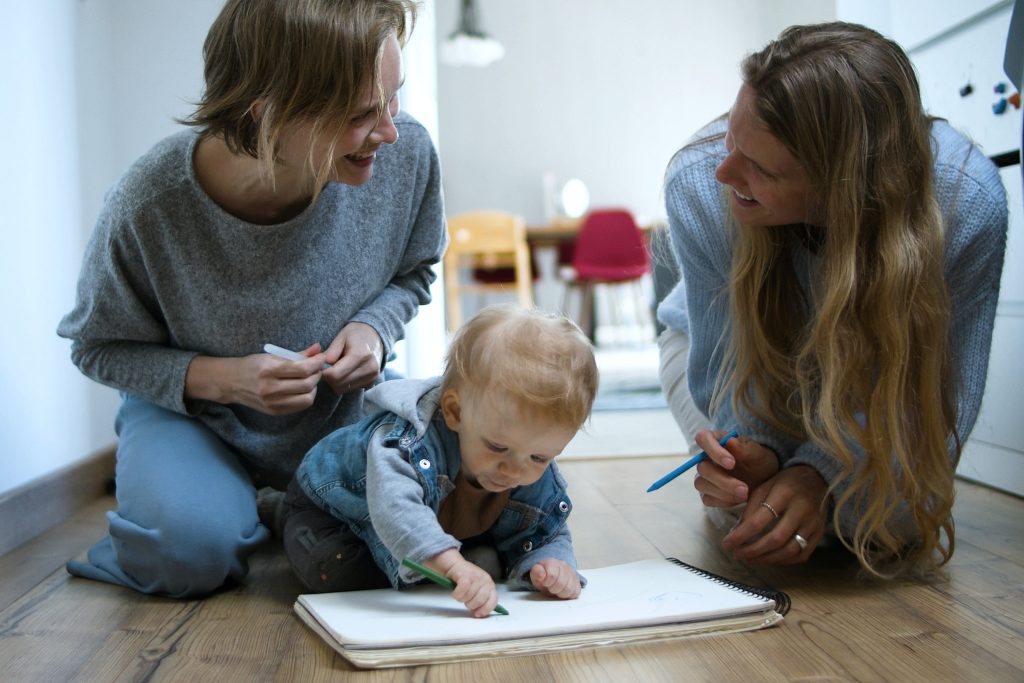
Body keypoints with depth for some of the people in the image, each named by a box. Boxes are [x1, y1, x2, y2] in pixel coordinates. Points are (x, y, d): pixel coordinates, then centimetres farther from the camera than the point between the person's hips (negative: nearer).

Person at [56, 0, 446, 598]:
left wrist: (375, 327, -23)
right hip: (195, 409, -2)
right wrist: (216, 378, -30)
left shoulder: (406, 153, -23)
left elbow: (412, 272, -1)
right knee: (192, 547, -30)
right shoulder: (149, 207, -31)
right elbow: (99, 347, -12)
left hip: (346, 400, 3)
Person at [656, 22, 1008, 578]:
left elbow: (941, 392, -28)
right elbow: (724, 363, -24)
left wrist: (822, 471, -44)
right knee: (759, 515, -23)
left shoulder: (966, 202, -37)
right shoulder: (697, 184, -36)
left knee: (906, 534, -18)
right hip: (735, 343, 0)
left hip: (876, 359, 1)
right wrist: (756, 449, -45)